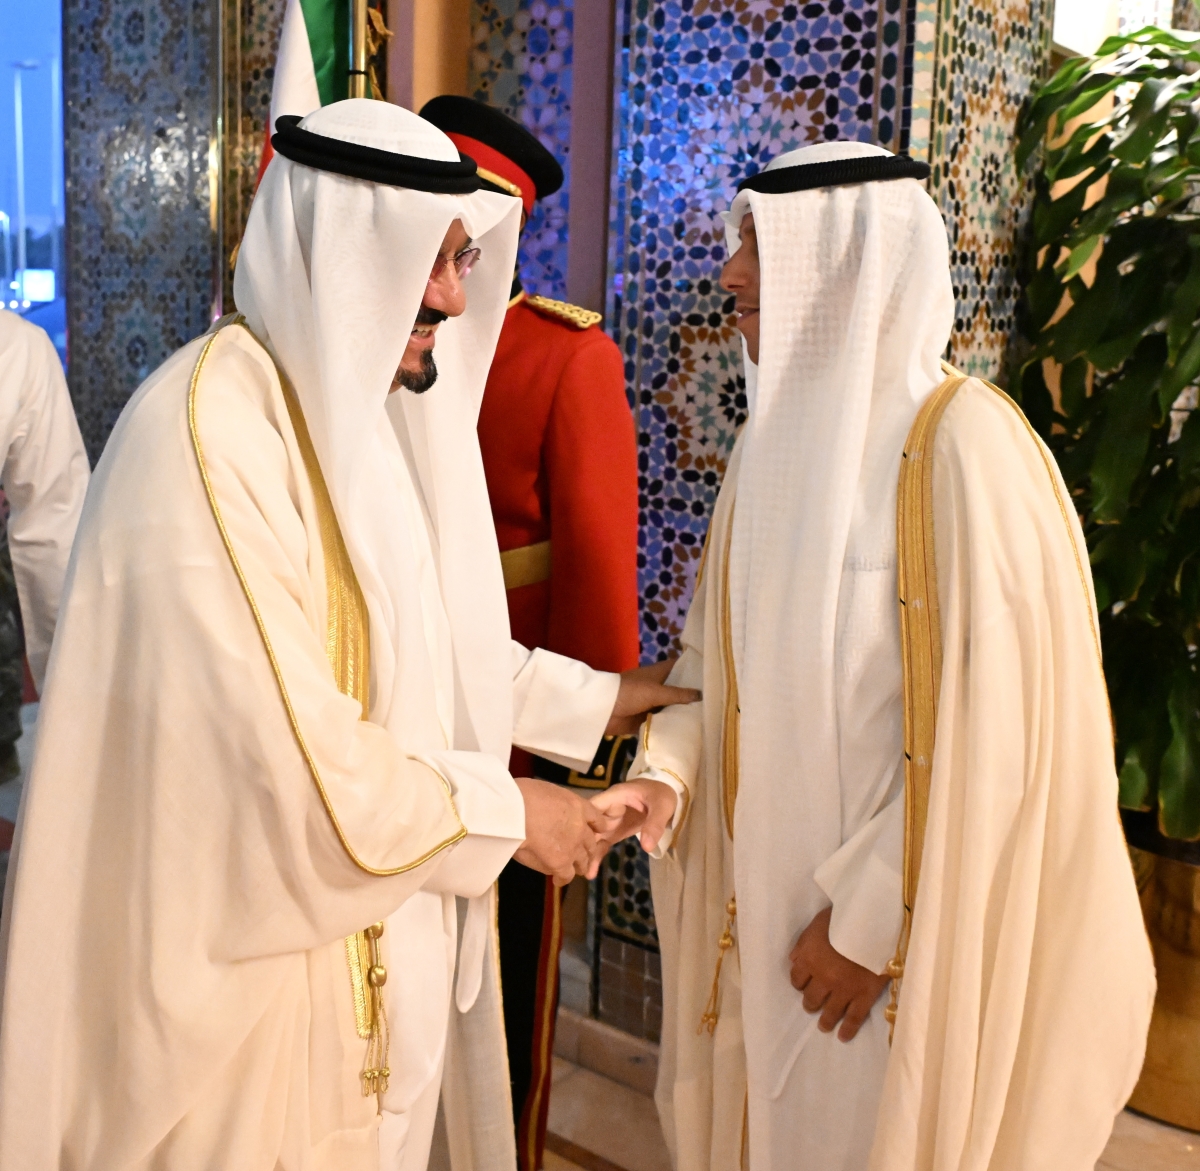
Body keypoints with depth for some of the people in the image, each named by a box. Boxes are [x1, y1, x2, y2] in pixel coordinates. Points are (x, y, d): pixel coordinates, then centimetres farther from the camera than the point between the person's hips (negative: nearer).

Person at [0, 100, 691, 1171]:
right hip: (260, 940, -8)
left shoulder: (368, 408, 6)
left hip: (380, 918, 8)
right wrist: (506, 811, -14)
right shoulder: (216, 425, -24)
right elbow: (291, 750, -26)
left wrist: (598, 699, 16)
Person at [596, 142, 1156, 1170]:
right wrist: (668, 774, -5)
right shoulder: (783, 435, 5)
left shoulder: (963, 443, -19)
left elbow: (987, 734, -20)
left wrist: (872, 920, -16)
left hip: (913, 945, -6)